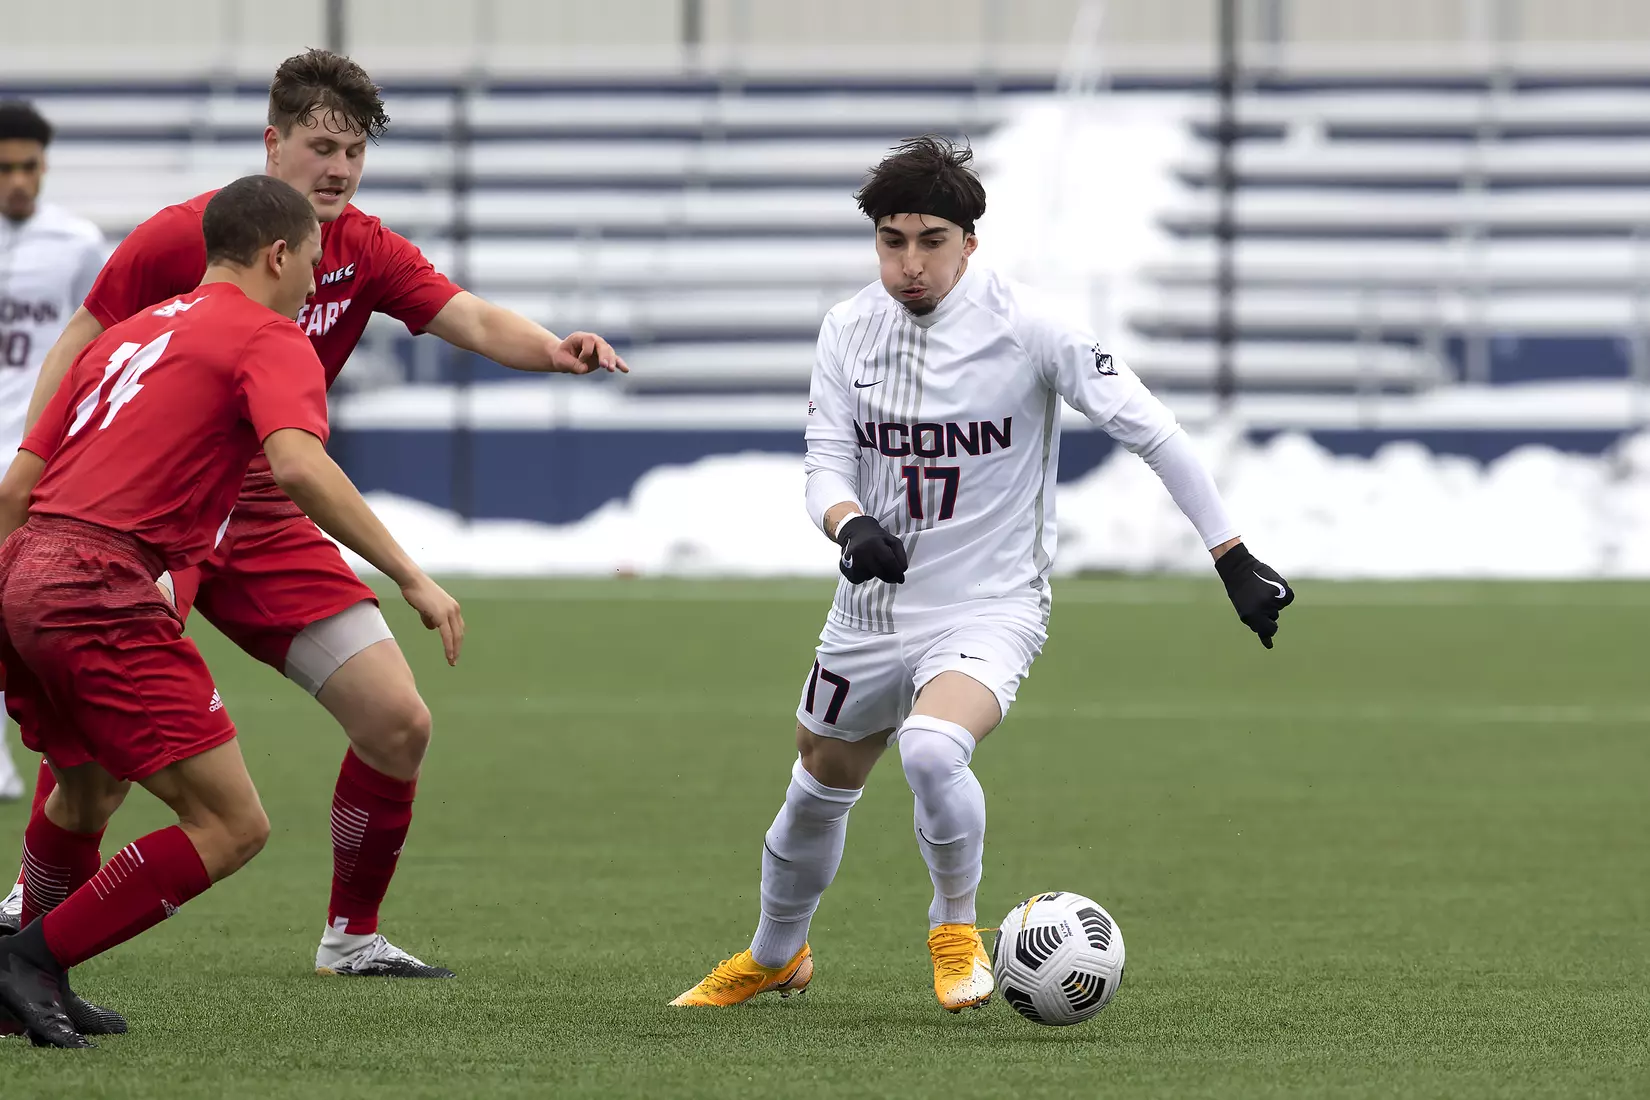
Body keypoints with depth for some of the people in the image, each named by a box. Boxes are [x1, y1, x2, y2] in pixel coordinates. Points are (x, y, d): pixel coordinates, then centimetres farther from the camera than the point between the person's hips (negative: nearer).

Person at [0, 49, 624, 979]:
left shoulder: (366, 253, 1)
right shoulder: (183, 237, -11)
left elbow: (474, 321, -11)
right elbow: (78, 351, -5)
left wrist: (555, 349, -32)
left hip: (269, 521, 5)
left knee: (400, 725, -1)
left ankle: (352, 938, 16)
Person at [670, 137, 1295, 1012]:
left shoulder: (1026, 328, -16)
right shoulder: (848, 331, -3)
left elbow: (1151, 432, -13)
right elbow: (824, 465, -4)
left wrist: (1236, 563, -14)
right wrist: (852, 526, -29)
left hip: (989, 611, -5)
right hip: (873, 607, 5)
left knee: (931, 748, -34)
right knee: (820, 788, 20)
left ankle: (956, 928, -8)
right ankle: (775, 956, 49)